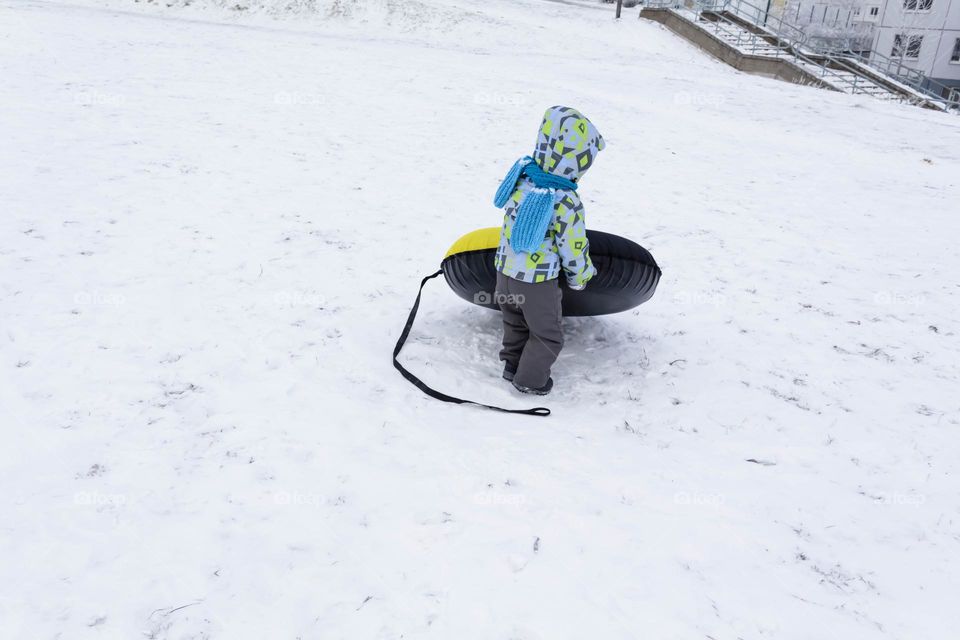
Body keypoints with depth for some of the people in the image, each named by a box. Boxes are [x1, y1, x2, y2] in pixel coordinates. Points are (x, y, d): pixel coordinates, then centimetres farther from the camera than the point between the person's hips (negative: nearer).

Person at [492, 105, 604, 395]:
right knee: (547, 334, 18)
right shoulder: (566, 203, -29)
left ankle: (512, 364, 48)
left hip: (504, 271, 7)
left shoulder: (522, 171, -11)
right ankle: (530, 379, 31)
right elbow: (574, 251, -16)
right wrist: (580, 278, 3)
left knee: (515, 322, 30)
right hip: (537, 282, -7)